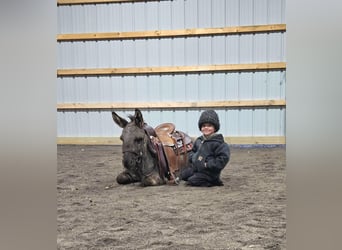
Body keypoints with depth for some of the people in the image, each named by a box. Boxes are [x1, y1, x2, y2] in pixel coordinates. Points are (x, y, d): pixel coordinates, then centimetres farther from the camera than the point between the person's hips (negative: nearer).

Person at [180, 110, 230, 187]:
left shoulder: (218, 143, -20)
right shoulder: (199, 140, 5)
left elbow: (223, 158, -25)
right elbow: (193, 151, 22)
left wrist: (208, 164, -24)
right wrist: (193, 157, -1)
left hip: (209, 172, -8)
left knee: (192, 181, -17)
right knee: (183, 174, 9)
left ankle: (214, 181, 0)